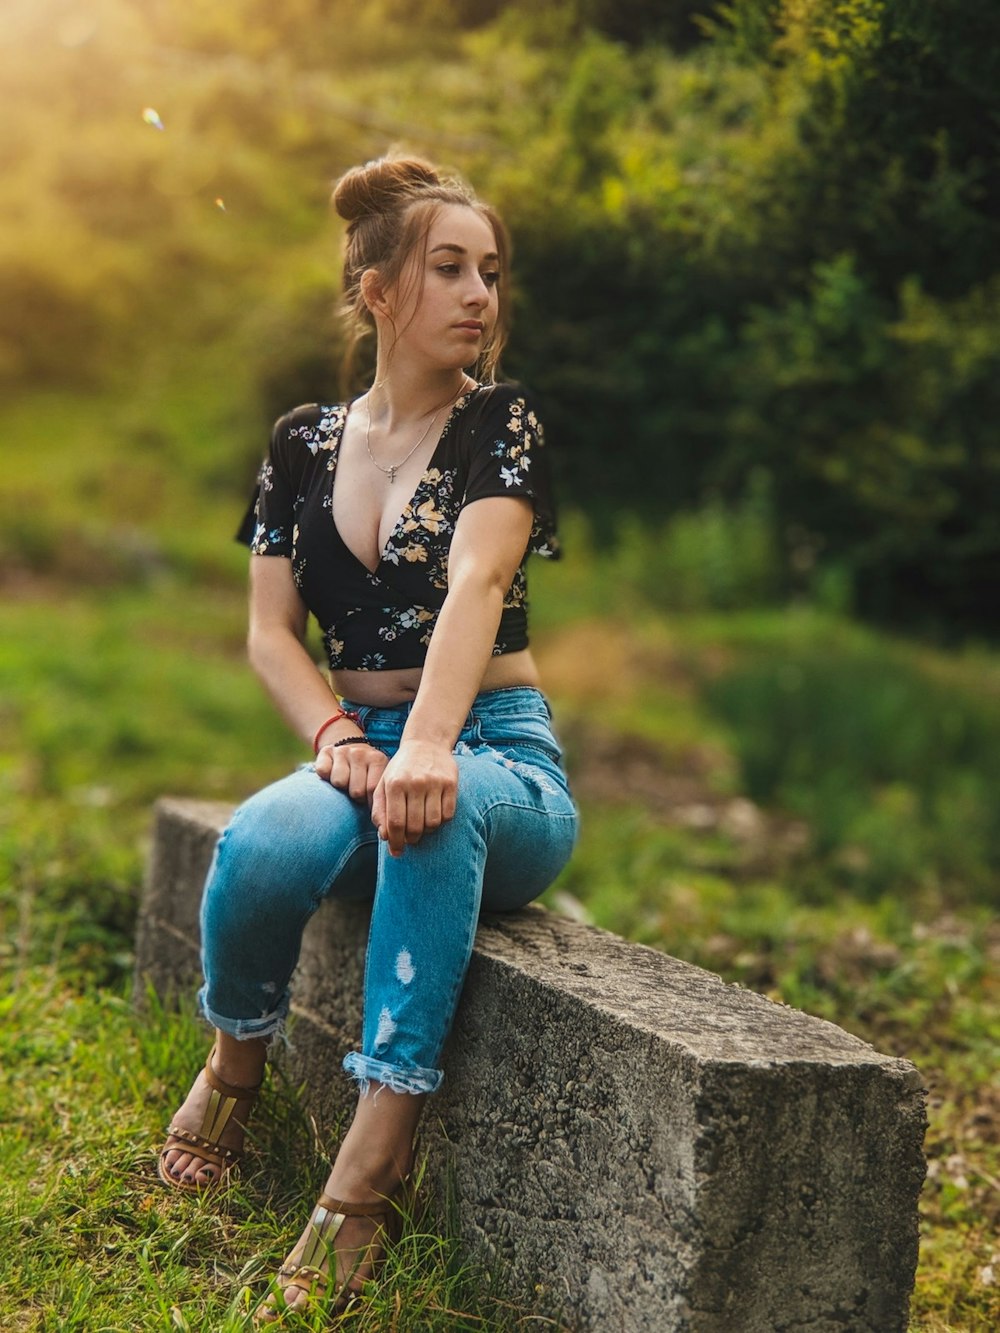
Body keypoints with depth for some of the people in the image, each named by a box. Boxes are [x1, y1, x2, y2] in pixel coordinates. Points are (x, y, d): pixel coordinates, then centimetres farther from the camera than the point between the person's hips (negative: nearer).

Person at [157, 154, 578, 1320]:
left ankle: (369, 1173, -38)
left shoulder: (499, 426, -3)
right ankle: (233, 1065, -1)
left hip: (497, 755, -2)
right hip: (361, 745, 3)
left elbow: (474, 582, -22)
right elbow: (270, 631, 7)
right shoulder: (304, 443, 9)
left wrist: (429, 747, -39)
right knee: (262, 843, -34)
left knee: (433, 812, -41)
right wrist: (337, 737, -14)